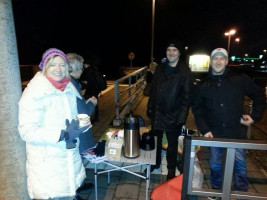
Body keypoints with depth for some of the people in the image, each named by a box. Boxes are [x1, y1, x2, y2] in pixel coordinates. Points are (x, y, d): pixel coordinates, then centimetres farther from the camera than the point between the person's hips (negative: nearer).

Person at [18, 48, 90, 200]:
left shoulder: (69, 89, 6)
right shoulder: (35, 93, -15)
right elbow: (27, 131, -19)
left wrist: (82, 124, -2)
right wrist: (63, 135, -24)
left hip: (70, 159, 6)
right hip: (46, 164, -6)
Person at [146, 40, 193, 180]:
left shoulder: (185, 72, -9)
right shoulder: (160, 69, 6)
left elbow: (187, 96, -11)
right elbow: (153, 90, 10)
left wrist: (182, 117, -16)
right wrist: (150, 108, 6)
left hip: (173, 116, -4)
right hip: (157, 113, 5)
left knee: (172, 144, 12)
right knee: (156, 140, 19)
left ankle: (171, 169, 32)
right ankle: (156, 163, 42)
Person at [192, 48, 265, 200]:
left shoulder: (240, 80, -2)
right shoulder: (203, 85, 1)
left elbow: (259, 96, 9)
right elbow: (197, 108, 5)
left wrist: (255, 116, 0)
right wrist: (204, 129, -4)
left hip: (237, 131, -1)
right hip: (214, 132, 1)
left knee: (240, 163, 6)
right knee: (215, 164, 13)